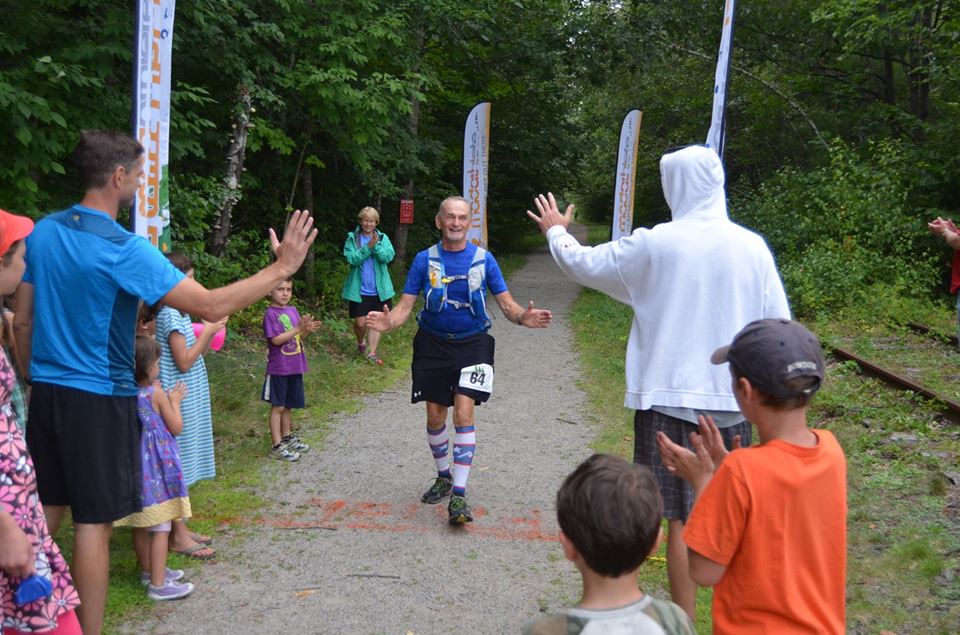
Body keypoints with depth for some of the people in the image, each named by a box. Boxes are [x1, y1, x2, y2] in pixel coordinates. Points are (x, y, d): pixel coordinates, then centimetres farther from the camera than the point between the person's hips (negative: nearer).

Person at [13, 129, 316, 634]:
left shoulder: (42, 232, 4)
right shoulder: (122, 248, -19)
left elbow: (22, 322, 11)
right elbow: (211, 306, -23)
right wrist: (282, 267, -16)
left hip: (46, 391, 7)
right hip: (98, 399, -7)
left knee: (45, 510, 18)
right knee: (92, 521, 3)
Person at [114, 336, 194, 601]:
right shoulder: (156, 394, -15)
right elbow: (176, 427, -6)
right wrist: (175, 401, 7)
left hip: (136, 462, 7)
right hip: (158, 464, -7)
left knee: (141, 525, 18)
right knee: (161, 527, -2)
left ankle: (149, 570, 34)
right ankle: (158, 584, 0)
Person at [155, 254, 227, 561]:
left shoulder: (179, 312, 12)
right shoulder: (170, 315, -16)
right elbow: (184, 362, -19)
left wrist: (209, 332, 4)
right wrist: (207, 332, -12)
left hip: (191, 397, 10)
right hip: (180, 399, -10)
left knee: (183, 466, 14)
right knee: (178, 466, -3)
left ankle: (180, 529, 23)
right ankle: (178, 536, 5)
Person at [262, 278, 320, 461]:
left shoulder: (292, 311, 8)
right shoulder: (271, 314, -13)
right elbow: (275, 339, -21)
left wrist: (307, 330, -9)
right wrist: (298, 329, -25)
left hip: (295, 367, 6)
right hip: (278, 368, -6)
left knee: (288, 405, 18)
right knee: (278, 406, 0)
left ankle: (287, 437, 32)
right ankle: (276, 446, 6)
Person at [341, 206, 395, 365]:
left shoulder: (383, 238, 2)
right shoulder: (352, 238, -1)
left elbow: (389, 256, -12)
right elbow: (351, 258, -14)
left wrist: (376, 246, -26)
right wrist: (368, 247, -23)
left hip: (379, 289, 2)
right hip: (359, 290, -1)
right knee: (361, 322, 0)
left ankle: (372, 352, 11)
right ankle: (360, 342, 31)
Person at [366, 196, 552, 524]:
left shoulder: (484, 258, -3)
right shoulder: (424, 259, -2)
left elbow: (506, 303, -2)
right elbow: (405, 305, -4)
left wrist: (523, 317, -25)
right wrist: (388, 322, -27)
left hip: (472, 343, -2)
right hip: (433, 343, 2)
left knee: (464, 412, -15)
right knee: (435, 417, 9)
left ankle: (459, 495, -9)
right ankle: (443, 477, 33)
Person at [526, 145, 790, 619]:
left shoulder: (653, 245, -8)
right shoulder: (751, 246, -1)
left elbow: (582, 264, 5)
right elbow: (778, 324, 2)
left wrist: (555, 231, 24)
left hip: (669, 396, -3)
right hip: (732, 399, 3)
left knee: (681, 518, 4)